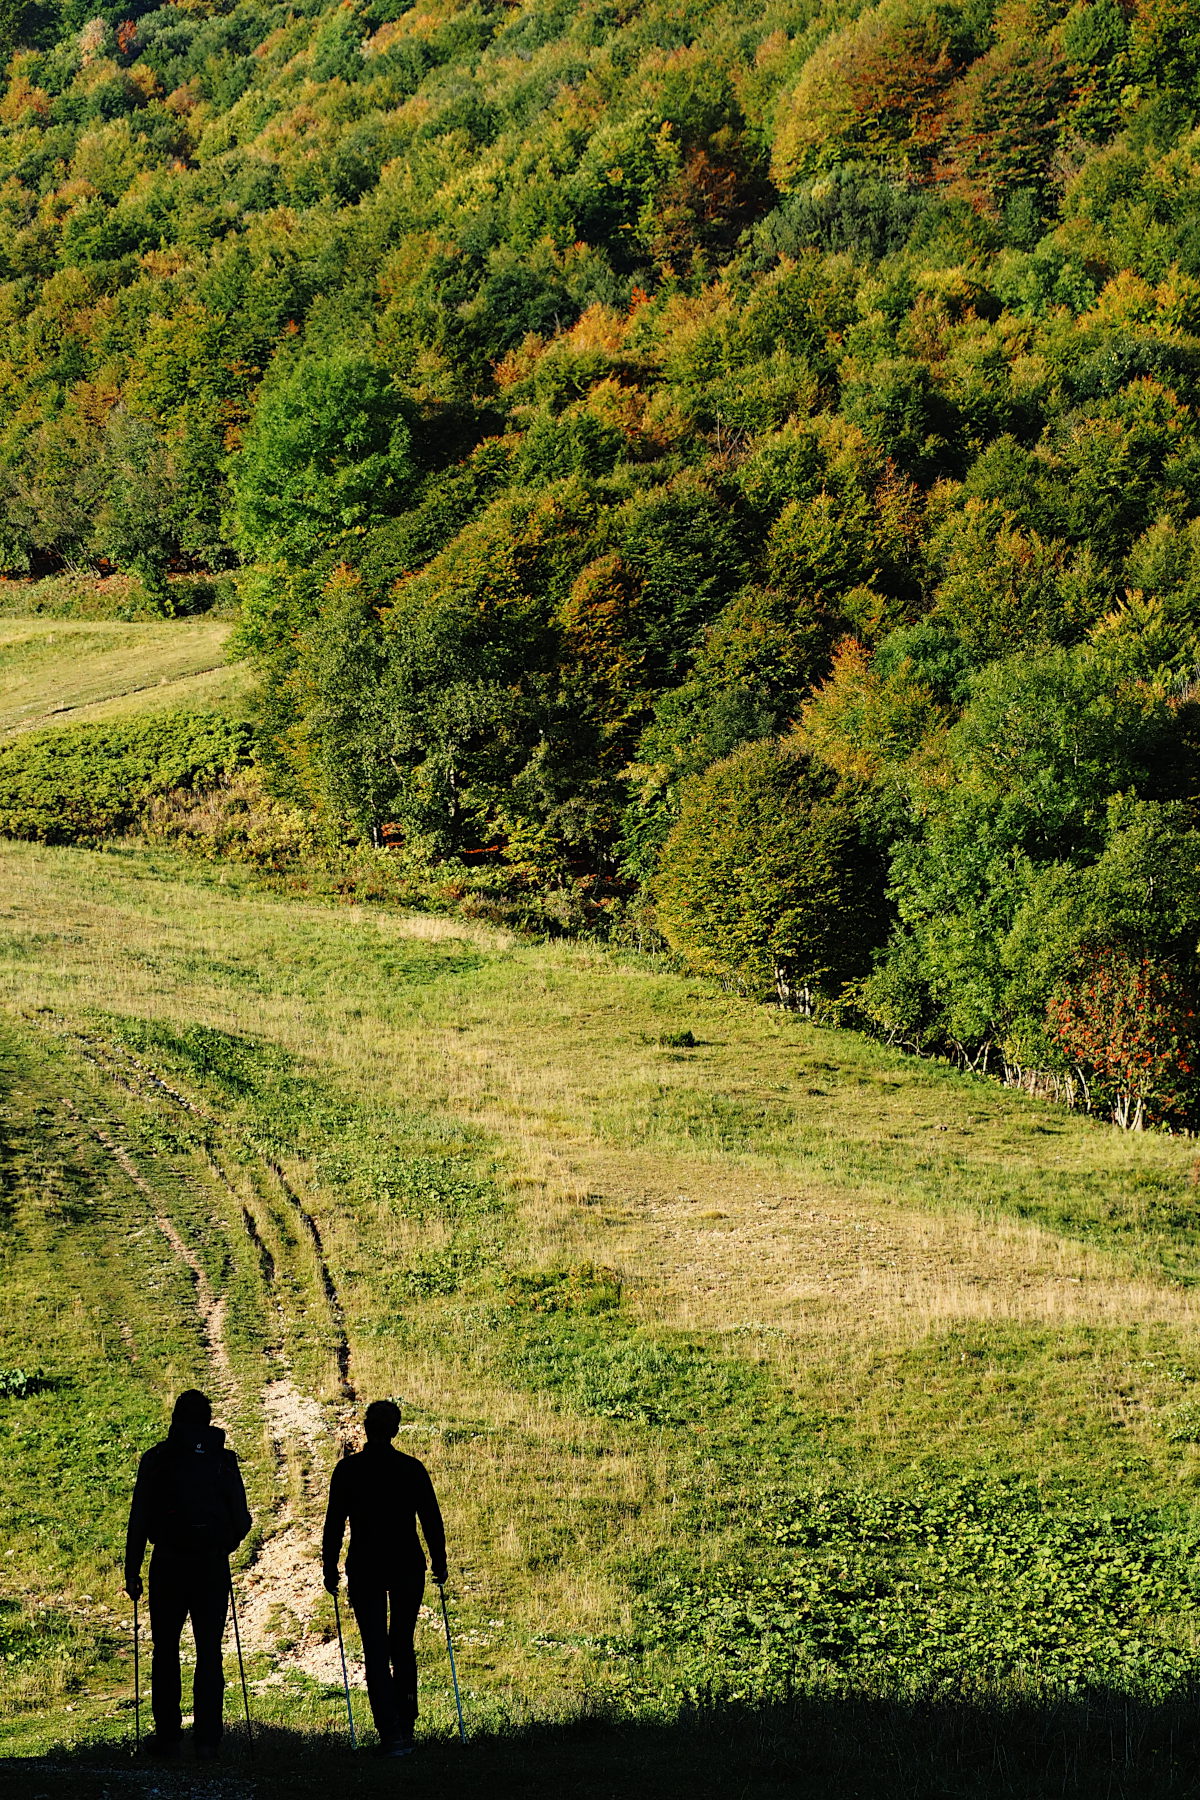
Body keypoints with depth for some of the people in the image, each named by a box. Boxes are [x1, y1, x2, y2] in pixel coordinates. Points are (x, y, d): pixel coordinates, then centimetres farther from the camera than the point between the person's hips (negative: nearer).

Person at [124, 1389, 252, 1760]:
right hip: (213, 1565, 1)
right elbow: (242, 1521, 2)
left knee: (165, 1650, 10)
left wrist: (132, 1571, 2)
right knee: (209, 1651, 7)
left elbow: (139, 1519, -4)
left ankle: (168, 1735, 7)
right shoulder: (224, 1460, 3)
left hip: (169, 1565, -1)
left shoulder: (156, 1459, -2)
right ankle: (207, 1738, 2)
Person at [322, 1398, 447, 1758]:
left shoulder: (348, 1470, -5)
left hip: (365, 1569, -2)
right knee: (403, 1645, 18)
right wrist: (439, 1565, 12)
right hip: (407, 1567, 2)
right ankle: (405, 1726, 19)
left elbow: (334, 1524, -3)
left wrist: (330, 1569, 5)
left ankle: (390, 1732, -9)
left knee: (375, 1650, 1)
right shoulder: (412, 1469, -2)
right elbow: (432, 1520, 1)